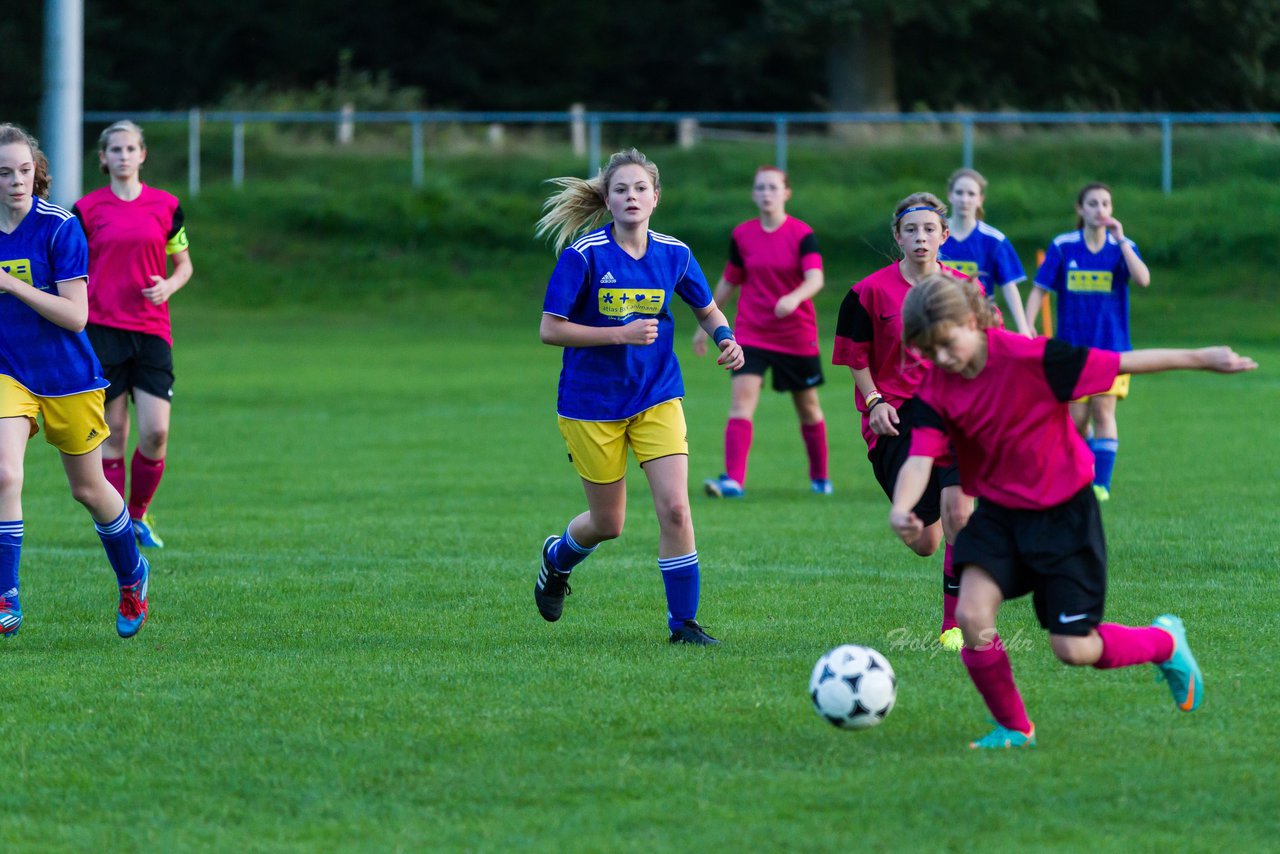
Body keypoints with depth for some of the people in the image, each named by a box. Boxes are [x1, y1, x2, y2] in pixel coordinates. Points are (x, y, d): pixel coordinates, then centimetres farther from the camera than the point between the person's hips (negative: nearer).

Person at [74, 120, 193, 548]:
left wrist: (168, 285, -7)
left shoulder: (166, 206, 7)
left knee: (156, 432, -7)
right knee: (113, 433, -2)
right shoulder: (87, 209, 2)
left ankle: (139, 513, 15)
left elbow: (183, 265, 15)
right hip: (102, 331, -1)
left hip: (152, 331, 1)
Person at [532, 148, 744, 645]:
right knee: (608, 524, 8)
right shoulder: (584, 255, -14)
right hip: (592, 404, -2)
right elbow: (550, 329, -15)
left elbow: (707, 310, 14)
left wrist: (725, 338, -8)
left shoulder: (673, 254, -2)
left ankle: (683, 622, 0)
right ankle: (556, 559, 43)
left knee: (674, 509, -13)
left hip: (657, 398, 2)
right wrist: (621, 333, -23)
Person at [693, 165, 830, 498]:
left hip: (797, 336, -1)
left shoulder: (802, 235, -9)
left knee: (808, 407, 11)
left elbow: (815, 279, -23)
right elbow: (728, 283, 13)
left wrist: (795, 297, -43)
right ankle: (733, 480, -24)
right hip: (750, 332, 2)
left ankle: (820, 477, 31)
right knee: (741, 400, -16)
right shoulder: (742, 236, 1)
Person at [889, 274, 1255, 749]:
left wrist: (1199, 359, -14)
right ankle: (1013, 728, 6)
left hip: (1065, 513, -4)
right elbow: (920, 458, -19)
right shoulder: (936, 390, -9)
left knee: (1073, 649, -5)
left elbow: (1121, 364, -18)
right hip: (998, 514, 4)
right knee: (971, 615, -18)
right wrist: (901, 509, -40)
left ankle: (1164, 643, 28)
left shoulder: (1030, 358, -22)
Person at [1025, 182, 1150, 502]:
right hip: (1072, 344, 1)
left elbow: (1142, 279, -18)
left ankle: (1101, 483, -11)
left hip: (1110, 344, -1)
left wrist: (1120, 238, -19)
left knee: (1103, 410, -14)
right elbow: (1039, 290, 0)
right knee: (1076, 420, 2)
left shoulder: (1121, 246, 0)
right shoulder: (1063, 246, -1)